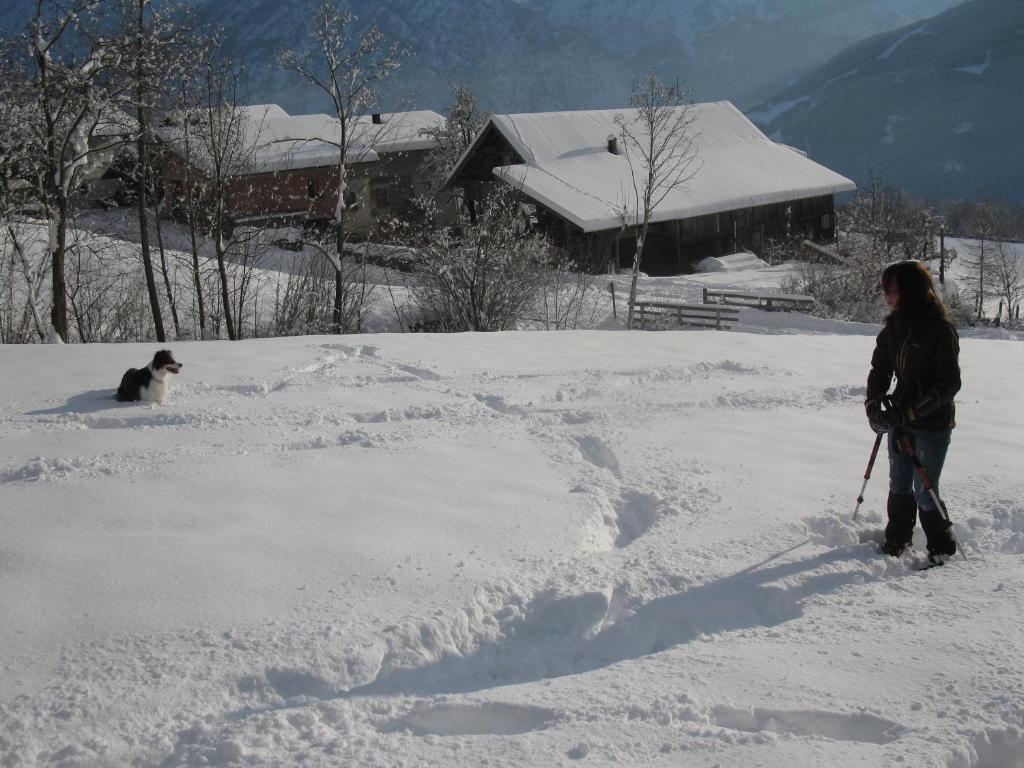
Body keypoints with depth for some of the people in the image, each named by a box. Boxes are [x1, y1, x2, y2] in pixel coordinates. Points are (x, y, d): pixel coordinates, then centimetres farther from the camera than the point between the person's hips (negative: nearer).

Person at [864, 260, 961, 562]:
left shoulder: (940, 328, -18)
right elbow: (880, 368, 8)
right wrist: (874, 405, -10)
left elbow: (949, 384, -18)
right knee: (899, 484, 15)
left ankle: (942, 547, 20)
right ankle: (897, 539, 31)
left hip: (933, 424, -6)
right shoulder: (894, 325, 2)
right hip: (900, 420, 6)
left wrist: (906, 412, -24)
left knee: (924, 491, 0)